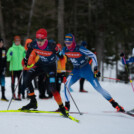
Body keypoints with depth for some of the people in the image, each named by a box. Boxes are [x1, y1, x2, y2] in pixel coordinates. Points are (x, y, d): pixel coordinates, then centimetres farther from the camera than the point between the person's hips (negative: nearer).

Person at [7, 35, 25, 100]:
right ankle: (13, 94, 8)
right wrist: (10, 55, -24)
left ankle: (19, 95, 8)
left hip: (20, 68, 2)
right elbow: (8, 59, -5)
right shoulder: (11, 49, -1)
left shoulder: (22, 49, 7)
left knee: (20, 82, 3)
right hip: (13, 68, -2)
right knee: (13, 82, -1)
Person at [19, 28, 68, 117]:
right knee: (26, 80, -7)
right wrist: (26, 59, 11)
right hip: (40, 64, 5)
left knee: (53, 87, -20)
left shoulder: (51, 45, -31)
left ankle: (62, 108, -7)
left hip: (51, 66, -5)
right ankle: (33, 102, 8)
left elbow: (61, 57, -21)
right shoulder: (34, 44, -20)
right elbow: (30, 51, 5)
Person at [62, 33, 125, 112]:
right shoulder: (65, 50, -9)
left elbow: (93, 56, -16)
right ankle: (67, 106, -8)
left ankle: (114, 104, 0)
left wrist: (96, 69, -17)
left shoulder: (80, 49, -23)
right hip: (76, 71, 4)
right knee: (66, 84, -18)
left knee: (98, 87, -8)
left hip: (86, 70, -4)